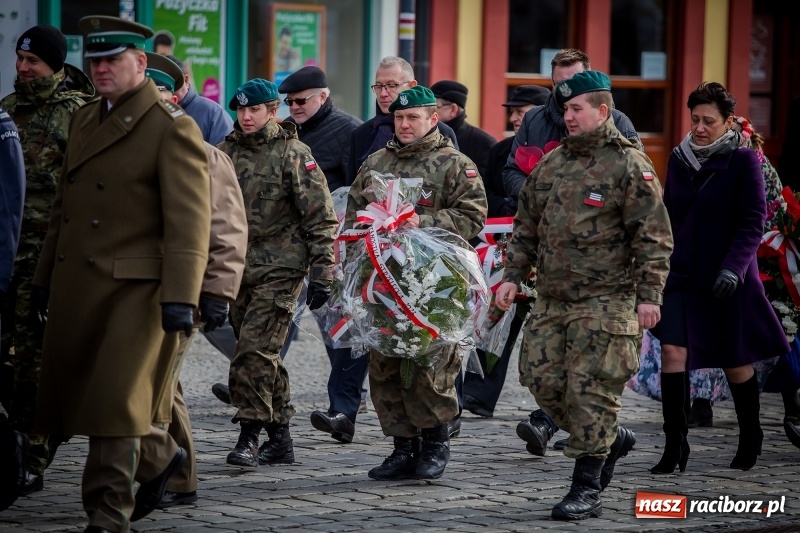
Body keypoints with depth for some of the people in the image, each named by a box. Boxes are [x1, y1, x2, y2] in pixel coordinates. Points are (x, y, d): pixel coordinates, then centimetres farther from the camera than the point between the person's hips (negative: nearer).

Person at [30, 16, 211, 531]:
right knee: (74, 390, 12)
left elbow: (188, 220, -15)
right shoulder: (85, 120, 15)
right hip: (76, 287, 8)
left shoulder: (173, 128, -9)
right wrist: (46, 275, 21)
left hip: (134, 287, -8)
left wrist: (181, 297, -22)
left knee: (115, 399, -7)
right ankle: (158, 456, 34)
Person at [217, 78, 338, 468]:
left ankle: (250, 434, -9)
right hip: (238, 268, 6)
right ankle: (280, 438, 18)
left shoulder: (294, 155, -6)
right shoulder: (226, 152, 10)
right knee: (264, 355, 10)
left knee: (255, 351, -15)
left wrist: (321, 273, -10)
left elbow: (321, 219, -6)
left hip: (280, 269, -6)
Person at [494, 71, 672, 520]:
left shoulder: (629, 165, -6)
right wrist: (513, 276, 11)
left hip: (606, 302, -7)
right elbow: (527, 227, 21)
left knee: (591, 391, -8)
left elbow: (654, 238, -9)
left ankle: (587, 490, 0)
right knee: (544, 381, 4)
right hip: (552, 298, 7)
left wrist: (649, 295, -15)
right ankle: (613, 439, 25)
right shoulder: (552, 165, 14)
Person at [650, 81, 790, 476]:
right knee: (672, 352, -11)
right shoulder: (679, 158, 7)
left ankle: (750, 438, 31)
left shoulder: (743, 161, -8)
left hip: (726, 280, -4)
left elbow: (752, 223, -12)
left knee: (735, 362, 9)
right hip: (681, 275, 4)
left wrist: (733, 268, -23)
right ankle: (675, 447, -6)